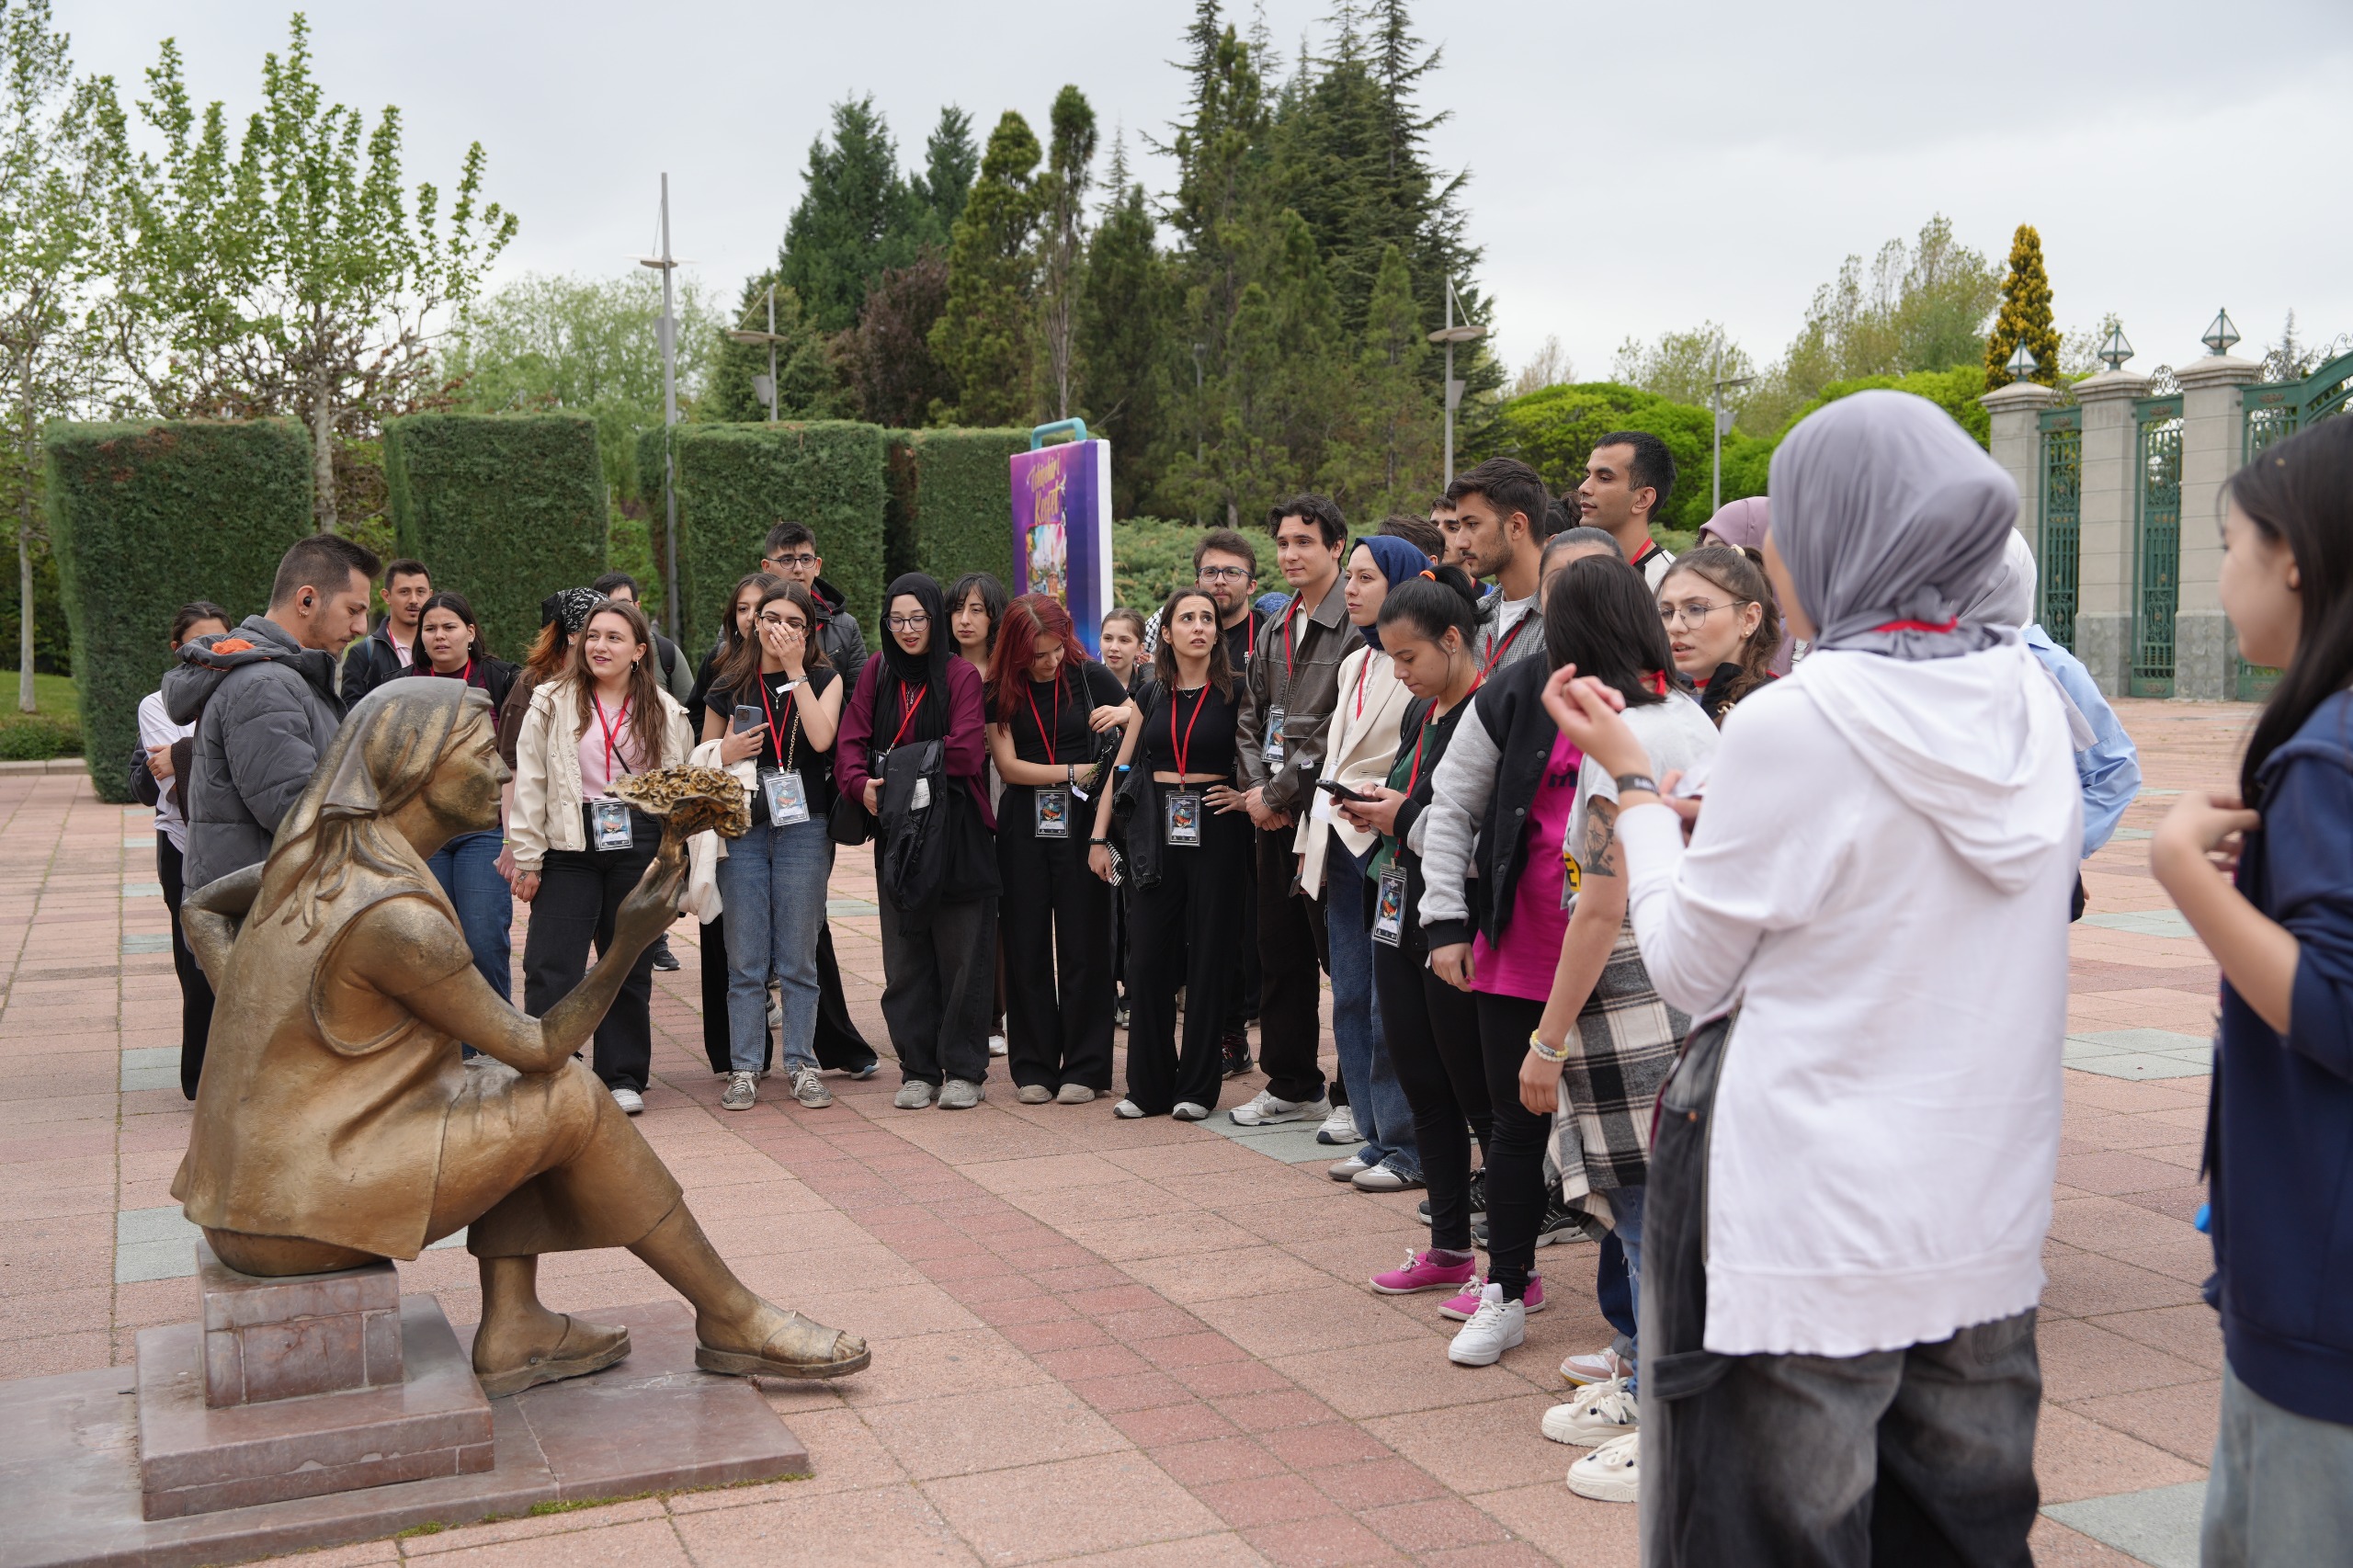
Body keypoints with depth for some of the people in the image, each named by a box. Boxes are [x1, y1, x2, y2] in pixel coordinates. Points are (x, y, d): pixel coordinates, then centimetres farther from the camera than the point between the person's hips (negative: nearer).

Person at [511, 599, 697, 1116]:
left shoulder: (666, 713, 8)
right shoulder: (552, 704, 2)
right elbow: (529, 784, 1)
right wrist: (528, 858, -3)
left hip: (639, 845, 2)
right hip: (569, 845, -1)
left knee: (631, 965, 8)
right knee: (551, 967, -6)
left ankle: (623, 1077, 19)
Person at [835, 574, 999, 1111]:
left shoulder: (961, 675, -2)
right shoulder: (876, 674, 9)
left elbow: (965, 752, -13)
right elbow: (850, 742, 1)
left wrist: (898, 763, -10)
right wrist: (862, 783, -18)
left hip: (956, 830, -4)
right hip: (895, 829, 4)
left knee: (961, 954, 0)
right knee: (905, 956, 7)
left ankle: (963, 1070, 10)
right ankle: (917, 1069, 15)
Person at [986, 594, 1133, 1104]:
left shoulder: (1089, 676, 0)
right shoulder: (1000, 689, 1)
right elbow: (1008, 765, -4)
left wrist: (1124, 713, -16)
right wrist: (1072, 771, -10)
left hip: (1081, 820, -1)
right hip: (1023, 826, 1)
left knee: (1083, 943, 1)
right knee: (1027, 945, 5)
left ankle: (1084, 1067, 8)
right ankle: (1034, 1067, 13)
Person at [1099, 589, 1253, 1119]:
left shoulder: (1235, 693, 1)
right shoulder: (1151, 694, 9)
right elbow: (1122, 766, 10)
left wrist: (1247, 797, -11)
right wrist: (1099, 837, 4)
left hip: (1214, 831, -3)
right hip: (1156, 831, 3)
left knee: (1208, 957, 1)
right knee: (1147, 958, 2)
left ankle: (1197, 1087, 11)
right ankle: (1149, 1086, 13)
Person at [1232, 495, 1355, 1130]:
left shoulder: (1356, 625, -10)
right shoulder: (1273, 630, 16)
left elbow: (1341, 731, -16)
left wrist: (1280, 792, -12)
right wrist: (1257, 787, 1)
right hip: (1275, 815, 8)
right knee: (1279, 952, 13)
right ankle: (1291, 1086, 24)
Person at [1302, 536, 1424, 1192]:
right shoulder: (1355, 664, 18)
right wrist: (1312, 841, 18)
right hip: (1342, 846, 9)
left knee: (1390, 1005, -6)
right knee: (1351, 1000, 10)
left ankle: (1408, 1149, 4)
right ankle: (1376, 1138, 20)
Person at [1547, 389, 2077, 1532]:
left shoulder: (1792, 724, -17)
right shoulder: (2029, 708, 1)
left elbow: (1688, 973, -7)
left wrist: (1634, 783, 4)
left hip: (1812, 1237, -6)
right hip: (1990, 1224, 7)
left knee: (1790, 1530, 7)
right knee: (1966, 1531, 19)